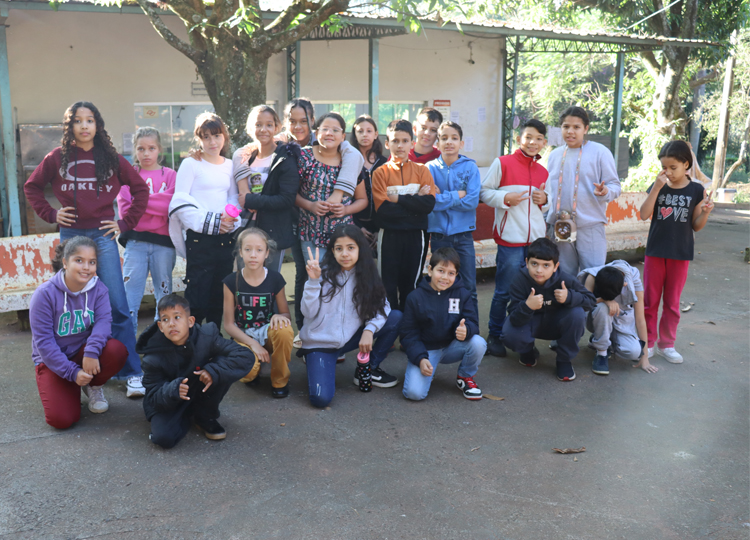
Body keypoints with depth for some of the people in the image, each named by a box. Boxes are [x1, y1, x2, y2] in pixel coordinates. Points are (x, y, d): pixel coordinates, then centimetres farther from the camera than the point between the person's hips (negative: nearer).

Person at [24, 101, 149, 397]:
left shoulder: (111, 158, 3)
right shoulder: (57, 158, 4)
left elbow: (140, 189, 9)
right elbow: (31, 187, 16)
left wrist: (125, 222, 2)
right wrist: (50, 214, 3)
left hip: (102, 236, -1)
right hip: (71, 235, 1)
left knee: (118, 307, -6)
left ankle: (131, 372, 0)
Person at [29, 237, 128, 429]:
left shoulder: (99, 289, -8)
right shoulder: (45, 294, -16)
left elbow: (103, 320, -22)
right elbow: (43, 341, -17)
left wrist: (92, 351, -42)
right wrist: (72, 372, -24)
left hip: (83, 353, 3)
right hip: (53, 362, -2)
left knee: (117, 350, -31)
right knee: (60, 419, -22)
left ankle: (93, 387, 2)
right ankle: (72, 389, 15)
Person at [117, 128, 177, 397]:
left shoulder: (170, 175, 9)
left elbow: (171, 205, -6)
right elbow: (125, 208, -1)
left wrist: (140, 202, -9)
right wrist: (156, 208, -10)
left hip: (163, 243, 0)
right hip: (136, 241, 0)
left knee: (165, 299, 7)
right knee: (129, 302, -8)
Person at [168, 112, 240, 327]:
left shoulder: (230, 166, 14)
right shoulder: (190, 164, -1)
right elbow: (181, 203, -7)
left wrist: (231, 220, -3)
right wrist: (211, 221, -14)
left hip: (226, 237, 5)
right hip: (199, 237, -5)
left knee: (220, 293, 10)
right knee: (197, 292, -5)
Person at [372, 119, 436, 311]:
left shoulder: (422, 170, 4)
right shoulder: (380, 173, -1)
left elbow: (429, 205, -10)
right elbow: (382, 209, -13)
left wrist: (398, 198, -13)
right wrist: (414, 202, -12)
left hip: (416, 236, 1)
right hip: (390, 236, -1)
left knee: (411, 285, 10)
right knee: (388, 285, 4)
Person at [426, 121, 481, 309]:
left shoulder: (470, 167, -1)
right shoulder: (431, 168, 0)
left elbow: (472, 201, -12)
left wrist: (442, 197, -11)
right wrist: (457, 195, -10)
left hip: (463, 234, 0)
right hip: (439, 235, 1)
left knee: (469, 286, 4)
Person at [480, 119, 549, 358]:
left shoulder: (543, 172, 15)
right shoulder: (502, 163, -1)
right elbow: (484, 192, 0)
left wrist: (544, 201, 3)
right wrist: (504, 199, -16)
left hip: (537, 239, 5)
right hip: (511, 239, -5)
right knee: (505, 291, -1)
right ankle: (494, 337, 15)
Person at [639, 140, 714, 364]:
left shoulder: (696, 190, -2)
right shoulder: (658, 187, -1)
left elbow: (696, 226, 2)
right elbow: (644, 214, -14)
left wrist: (705, 212, -18)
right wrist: (657, 188, -21)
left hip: (680, 253, 0)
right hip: (655, 251, 0)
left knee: (672, 301, 9)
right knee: (650, 299, 6)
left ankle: (666, 344, 20)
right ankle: (648, 342, 18)